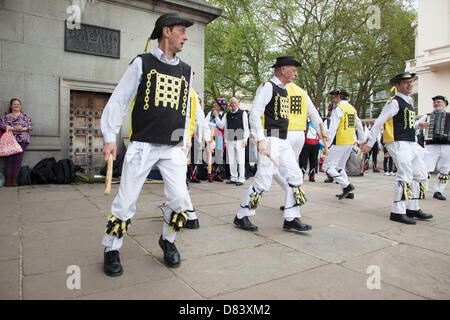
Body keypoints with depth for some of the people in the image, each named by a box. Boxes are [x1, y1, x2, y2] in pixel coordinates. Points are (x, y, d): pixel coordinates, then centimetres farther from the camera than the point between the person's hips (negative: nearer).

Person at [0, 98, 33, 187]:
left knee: (18, 159, -7)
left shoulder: (25, 117, 14)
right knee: (8, 159, -5)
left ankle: (15, 179, -5)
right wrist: (14, 128, -14)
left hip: (21, 140, -1)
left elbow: (31, 126, 4)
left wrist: (22, 129, -14)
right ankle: (8, 180, -4)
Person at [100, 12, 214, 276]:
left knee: (180, 200, -4)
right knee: (126, 202, 1)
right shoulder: (142, 63, 4)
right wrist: (110, 137, -5)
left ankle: (168, 240, 23)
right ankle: (112, 250, 22)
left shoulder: (186, 71, 15)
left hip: (174, 148, 3)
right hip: (142, 145, -3)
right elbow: (119, 100, 2)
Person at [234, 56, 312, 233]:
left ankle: (291, 219, 12)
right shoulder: (267, 87, -7)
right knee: (263, 181, -8)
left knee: (295, 176, 4)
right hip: (270, 140, -9)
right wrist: (261, 140, -24)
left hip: (283, 141, 9)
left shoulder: (284, 90, 20)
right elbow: (254, 114, -15)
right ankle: (241, 217, 7)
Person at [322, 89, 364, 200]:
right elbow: (359, 126, 22)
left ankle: (347, 186, -12)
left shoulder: (338, 109, -11)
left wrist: (326, 145, -17)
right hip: (350, 142, 9)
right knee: (340, 167, 17)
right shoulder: (352, 108, 14)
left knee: (327, 166, -4)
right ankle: (349, 193, 17)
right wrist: (362, 141, 33)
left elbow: (333, 129, -18)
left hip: (340, 143, -9)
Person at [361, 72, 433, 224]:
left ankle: (413, 208, 19)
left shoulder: (408, 101, 20)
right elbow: (379, 122, -13)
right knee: (405, 176, -13)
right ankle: (397, 212, -7)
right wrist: (369, 143, -16)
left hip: (411, 144, 10)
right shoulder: (394, 102, -8)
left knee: (420, 175, 10)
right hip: (398, 144, -10)